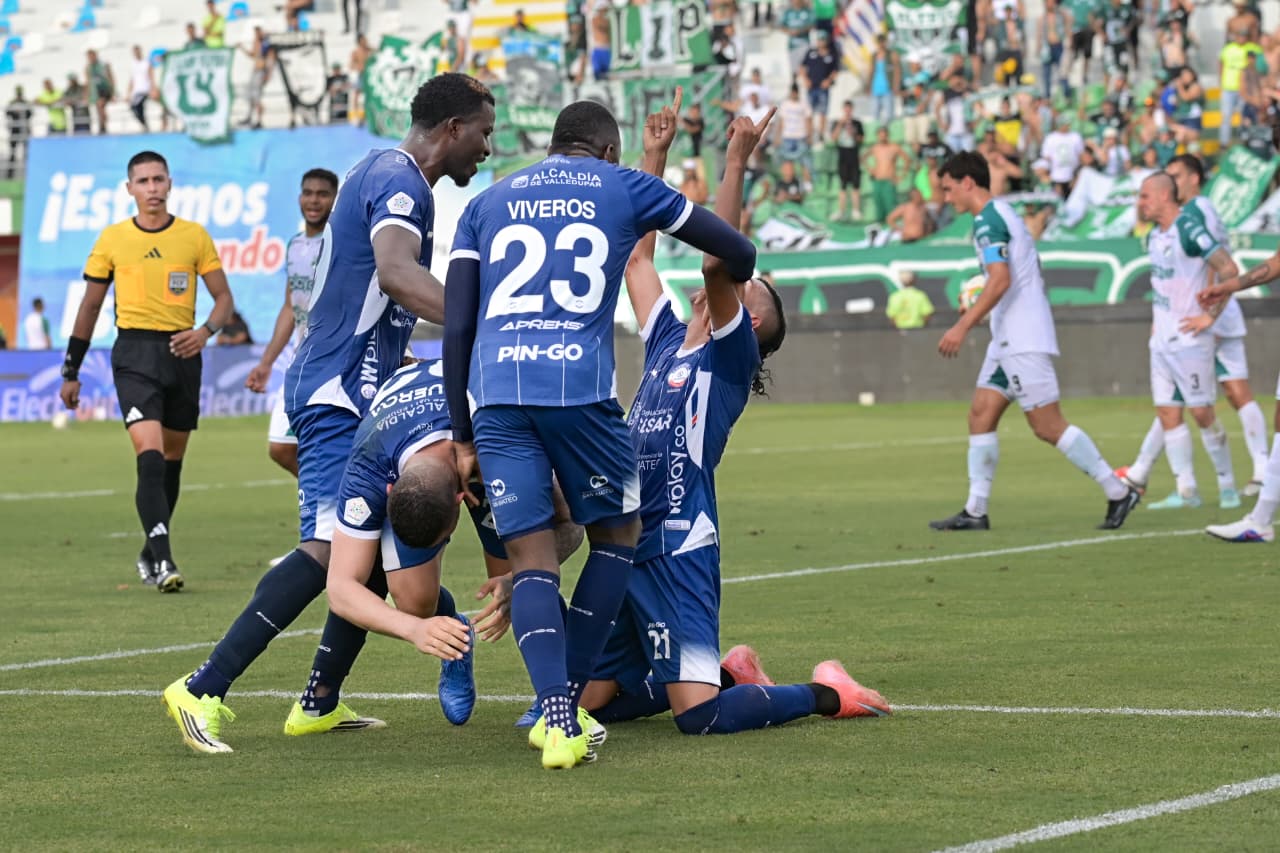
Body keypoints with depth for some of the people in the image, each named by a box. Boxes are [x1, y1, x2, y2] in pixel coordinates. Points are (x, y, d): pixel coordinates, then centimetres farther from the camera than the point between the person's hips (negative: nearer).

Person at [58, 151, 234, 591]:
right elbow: (90, 307, 11)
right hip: (134, 353, -2)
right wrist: (71, 372, 12)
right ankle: (163, 560, -23)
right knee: (150, 455, -18)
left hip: (181, 352, 2)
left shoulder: (194, 236, 4)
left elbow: (224, 298, 7)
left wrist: (205, 331, -14)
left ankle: (151, 553, 28)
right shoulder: (112, 239, 4)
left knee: (171, 460, 11)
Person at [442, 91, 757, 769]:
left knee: (531, 559, 4)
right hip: (578, 384, -2)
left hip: (495, 389, 2)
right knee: (617, 535, 18)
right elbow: (738, 255, 27)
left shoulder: (487, 203, 23)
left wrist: (463, 438, 19)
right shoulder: (626, 188, 18)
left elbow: (456, 328, 15)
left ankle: (558, 719, -13)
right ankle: (565, 700, 12)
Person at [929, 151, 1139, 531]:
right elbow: (1032, 278, 22)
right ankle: (975, 511, 6)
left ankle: (1118, 492, -4)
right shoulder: (1004, 214, 18)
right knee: (980, 416, 7)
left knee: (1048, 426, -8)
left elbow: (1000, 281, -24)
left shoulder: (987, 220, -12)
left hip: (1022, 340, -11)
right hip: (1009, 340, 11)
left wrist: (962, 326, -24)